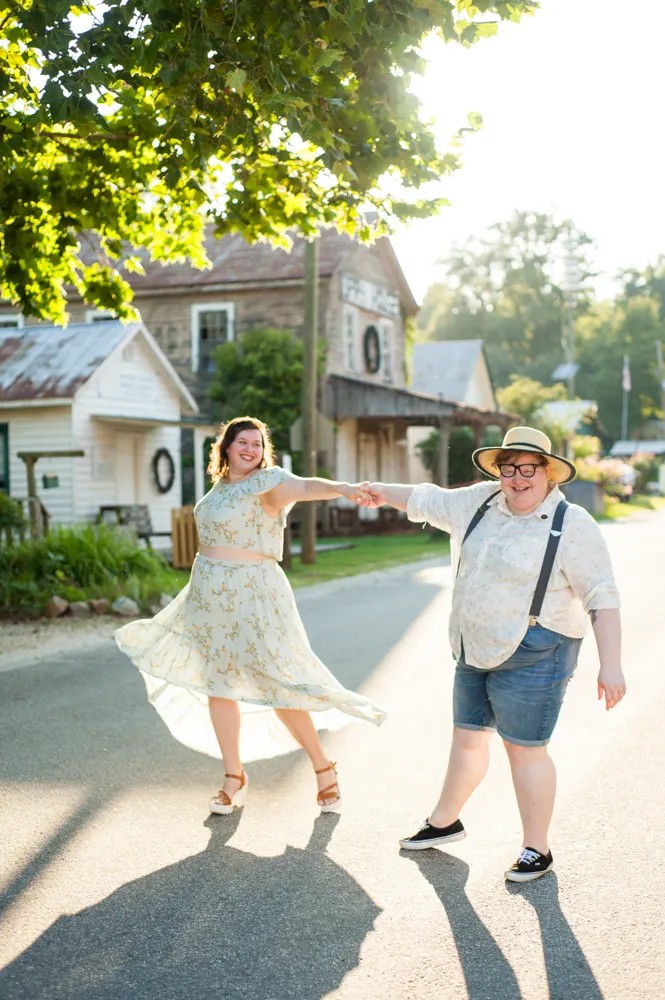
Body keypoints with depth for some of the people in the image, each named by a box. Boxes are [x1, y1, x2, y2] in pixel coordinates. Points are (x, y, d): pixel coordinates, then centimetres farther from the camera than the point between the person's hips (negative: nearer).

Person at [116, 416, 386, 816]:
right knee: (217, 684, 9)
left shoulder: (267, 482, -13)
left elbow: (305, 486, -34)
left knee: (276, 685, -7)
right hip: (211, 595, 8)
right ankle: (234, 779, 21)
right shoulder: (222, 485, 11)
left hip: (252, 595, -8)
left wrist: (343, 488, -53)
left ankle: (324, 769, 12)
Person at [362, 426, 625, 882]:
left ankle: (537, 850, 16)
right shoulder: (482, 502, 4)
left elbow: (602, 598, -16)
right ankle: (444, 822, 37)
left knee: (525, 749, 0)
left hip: (533, 655, -7)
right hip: (478, 651, 7)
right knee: (468, 736, 19)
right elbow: (430, 500, 22)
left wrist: (611, 665, -21)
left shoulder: (572, 525, -14)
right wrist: (386, 492, 34)